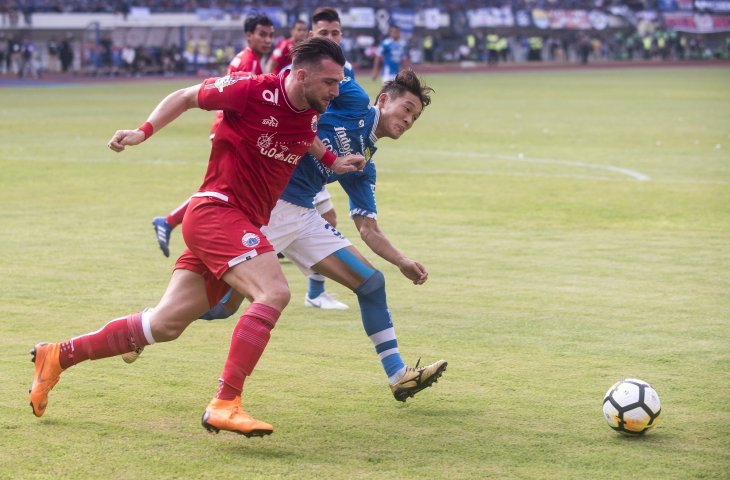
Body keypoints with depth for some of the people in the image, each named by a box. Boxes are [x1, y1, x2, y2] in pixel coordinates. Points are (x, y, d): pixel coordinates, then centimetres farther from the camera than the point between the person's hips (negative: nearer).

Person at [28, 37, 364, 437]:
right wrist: (144, 130, -9)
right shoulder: (253, 90, -14)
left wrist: (333, 163, 15)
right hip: (216, 210, -8)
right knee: (274, 292, -27)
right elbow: (186, 97, 0)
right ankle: (225, 404, -30)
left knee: (165, 325, 7)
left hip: (244, 226, 8)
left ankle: (57, 356, 20)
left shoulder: (312, 118, 8)